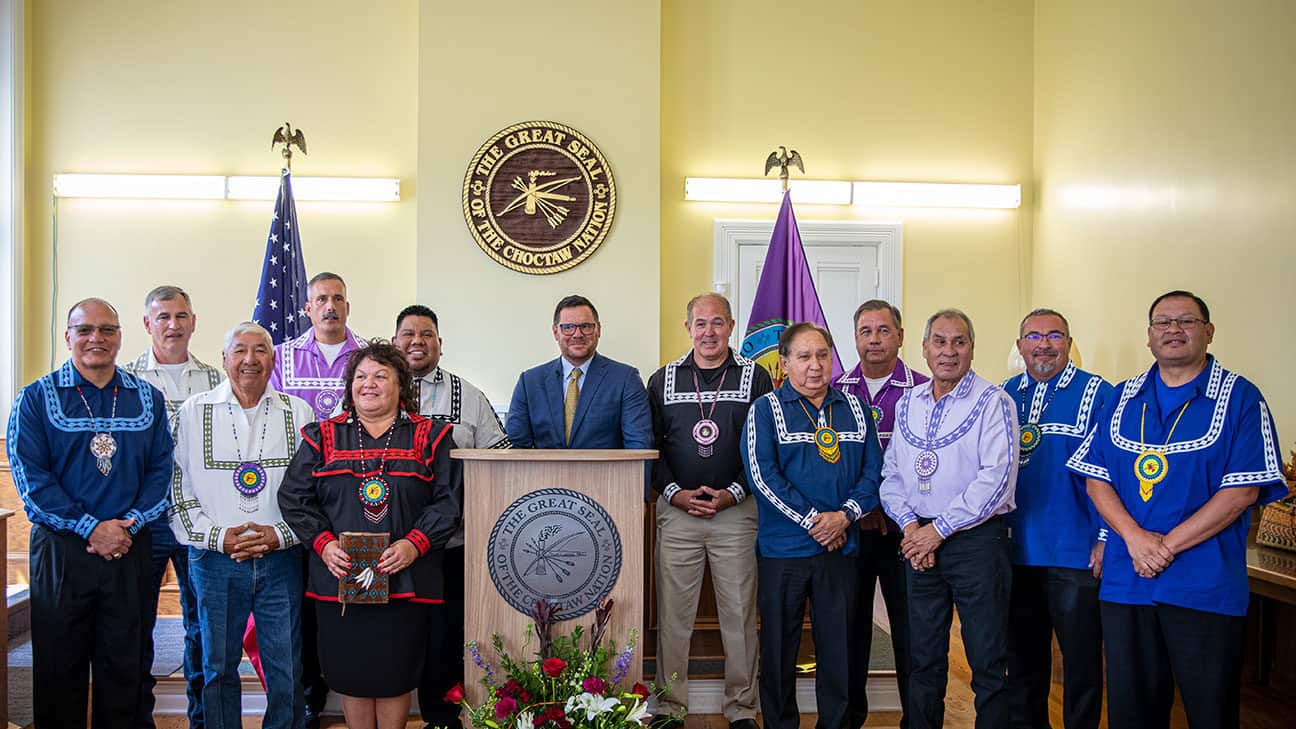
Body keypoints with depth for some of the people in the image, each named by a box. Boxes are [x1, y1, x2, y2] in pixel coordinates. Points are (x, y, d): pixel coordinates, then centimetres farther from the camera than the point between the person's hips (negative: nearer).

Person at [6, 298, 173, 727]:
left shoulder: (148, 398, 8)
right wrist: (91, 527, -14)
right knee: (59, 668, 6)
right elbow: (31, 477, -7)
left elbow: (161, 469, 5)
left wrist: (130, 523, -11)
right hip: (60, 550, -2)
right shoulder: (37, 398, 1)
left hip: (129, 549, 2)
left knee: (124, 667, 8)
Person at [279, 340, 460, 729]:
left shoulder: (430, 437, 4)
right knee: (351, 675, 9)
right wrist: (323, 543, -10)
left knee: (396, 677, 7)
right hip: (339, 577, 2)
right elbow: (294, 497, 5)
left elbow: (448, 500, -2)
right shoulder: (323, 437, 10)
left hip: (406, 579, -1)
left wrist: (414, 544, -16)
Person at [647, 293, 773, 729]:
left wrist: (732, 494, -10)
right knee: (673, 615, 4)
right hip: (676, 511, 1)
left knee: (739, 614, 5)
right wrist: (676, 493, -7)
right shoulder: (662, 381, 9)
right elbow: (650, 446, 7)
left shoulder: (755, 378, 5)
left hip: (737, 512, -1)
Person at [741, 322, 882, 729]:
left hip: (841, 547, 3)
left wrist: (844, 515, -10)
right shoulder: (766, 410, -1)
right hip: (782, 549, -3)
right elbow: (761, 474, -11)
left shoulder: (854, 409, 10)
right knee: (779, 648, 6)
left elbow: (873, 469, 6)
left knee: (839, 648, 10)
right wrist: (812, 520, -14)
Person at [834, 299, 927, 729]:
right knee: (850, 621, 9)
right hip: (848, 524, 2)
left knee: (910, 624, 1)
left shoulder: (923, 391, 1)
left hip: (905, 526, -2)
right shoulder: (836, 391, 7)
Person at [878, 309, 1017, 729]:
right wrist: (909, 524, -4)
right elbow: (891, 473, 12)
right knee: (923, 658, 14)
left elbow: (997, 478, -16)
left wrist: (939, 528, -15)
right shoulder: (908, 403, 11)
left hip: (977, 540, -5)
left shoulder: (992, 402, -7)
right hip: (920, 541, 5)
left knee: (988, 662, 2)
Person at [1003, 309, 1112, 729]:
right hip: (1016, 552, 5)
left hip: (1076, 553, -4)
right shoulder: (1005, 396, 9)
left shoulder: (1097, 394, -5)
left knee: (1081, 661, 6)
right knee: (1022, 658, 16)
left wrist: (1106, 539, -14)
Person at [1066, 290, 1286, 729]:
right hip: (1124, 583, 4)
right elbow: (1096, 477, 6)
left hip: (1206, 589, -4)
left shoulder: (1240, 397, -2)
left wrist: (1167, 546, -15)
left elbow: (1244, 490, -10)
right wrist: (1134, 537, -11)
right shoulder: (1124, 398, 11)